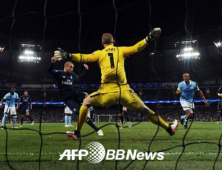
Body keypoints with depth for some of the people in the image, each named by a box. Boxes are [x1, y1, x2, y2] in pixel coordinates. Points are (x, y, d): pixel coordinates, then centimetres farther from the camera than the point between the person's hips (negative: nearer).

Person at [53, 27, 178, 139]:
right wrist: (149, 38, 12)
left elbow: (85, 58, 0)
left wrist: (68, 56, -3)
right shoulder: (121, 50, 15)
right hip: (124, 91, 1)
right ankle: (169, 128, 22)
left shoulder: (99, 53, 12)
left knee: (86, 102, 22)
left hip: (107, 92, -1)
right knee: (144, 110, 16)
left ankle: (77, 133, 20)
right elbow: (136, 48, 7)